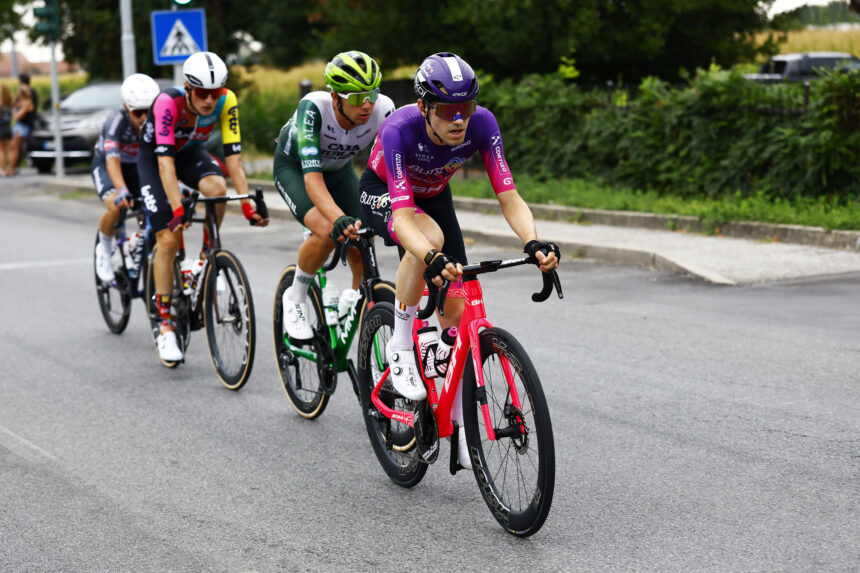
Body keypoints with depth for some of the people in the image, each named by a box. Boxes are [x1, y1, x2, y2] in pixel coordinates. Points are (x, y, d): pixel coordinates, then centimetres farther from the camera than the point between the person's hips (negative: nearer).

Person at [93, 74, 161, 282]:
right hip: (105, 165, -3)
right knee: (116, 207, -31)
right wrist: (122, 191, -60)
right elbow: (113, 159, -44)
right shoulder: (117, 121, -33)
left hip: (137, 167, 3)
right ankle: (104, 248, -3)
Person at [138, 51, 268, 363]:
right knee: (168, 239, -12)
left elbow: (233, 154, -25)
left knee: (217, 189, -32)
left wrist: (247, 203, -34)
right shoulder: (168, 102, -36)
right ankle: (165, 327, -3)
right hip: (154, 156, -3)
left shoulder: (226, 101, -26)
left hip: (191, 152, 3)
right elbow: (165, 162, -41)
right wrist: (178, 210, -50)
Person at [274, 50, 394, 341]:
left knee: (364, 253, -8)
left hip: (339, 170, 4)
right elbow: (312, 178, -46)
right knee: (327, 231, -30)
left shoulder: (383, 110, -31)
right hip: (294, 167, -4)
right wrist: (340, 219, -62)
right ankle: (296, 297, -5)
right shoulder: (314, 107, -40)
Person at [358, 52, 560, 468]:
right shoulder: (400, 128, -39)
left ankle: (461, 428, 6)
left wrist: (533, 243, -51)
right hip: (381, 194, -4)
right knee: (430, 238, -38)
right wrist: (432, 258, -64)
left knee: (456, 310, -6)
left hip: (433, 196, 4)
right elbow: (403, 216, -46)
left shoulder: (481, 123, -30)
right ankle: (401, 349, -18)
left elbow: (509, 197, -32)